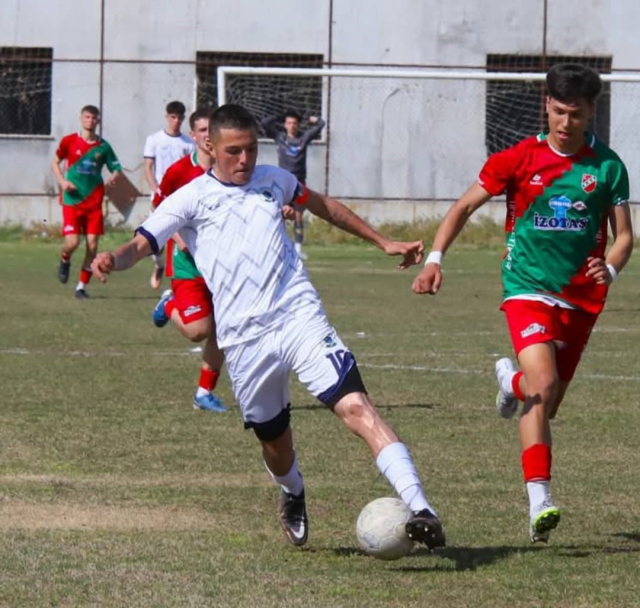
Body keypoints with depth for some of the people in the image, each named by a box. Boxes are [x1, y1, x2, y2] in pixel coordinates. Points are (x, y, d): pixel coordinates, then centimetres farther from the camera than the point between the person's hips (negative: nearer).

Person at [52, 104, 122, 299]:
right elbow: (55, 162, 12)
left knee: (92, 244, -4)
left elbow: (116, 168, 8)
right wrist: (62, 181, -5)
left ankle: (82, 286, 6)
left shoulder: (103, 146, 4)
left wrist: (113, 177, -15)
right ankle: (64, 261, 24)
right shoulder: (69, 141, 1)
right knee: (72, 242, -13)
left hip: (94, 202, 2)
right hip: (72, 200, -2)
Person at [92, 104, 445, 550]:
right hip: (245, 341, -1)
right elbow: (142, 244, -6)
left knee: (357, 408, -18)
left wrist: (383, 243, 34)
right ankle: (293, 498, 47)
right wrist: (113, 258, -30)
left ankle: (419, 510, -27)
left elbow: (324, 206, 32)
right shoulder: (191, 198, 4)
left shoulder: (272, 180, 14)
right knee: (275, 443, 12)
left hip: (301, 319, 1)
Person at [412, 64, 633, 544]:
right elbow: (465, 207, 3)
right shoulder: (520, 159, -3)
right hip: (528, 288, -3)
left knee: (548, 404, 12)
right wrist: (435, 259, -9)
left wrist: (610, 269, -16)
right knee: (543, 386, -24)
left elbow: (623, 234, 5)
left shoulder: (607, 166, 0)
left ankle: (511, 380, 50)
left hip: (581, 298, 3)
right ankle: (540, 502, -26)